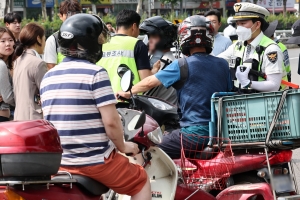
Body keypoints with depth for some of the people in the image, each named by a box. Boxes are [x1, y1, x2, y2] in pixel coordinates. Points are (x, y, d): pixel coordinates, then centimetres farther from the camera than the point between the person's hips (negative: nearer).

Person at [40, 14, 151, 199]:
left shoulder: (48, 77, 6)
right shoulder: (95, 73, -14)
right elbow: (111, 121, -17)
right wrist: (122, 146, 0)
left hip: (58, 163, 6)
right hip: (95, 161, -6)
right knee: (141, 181, 16)